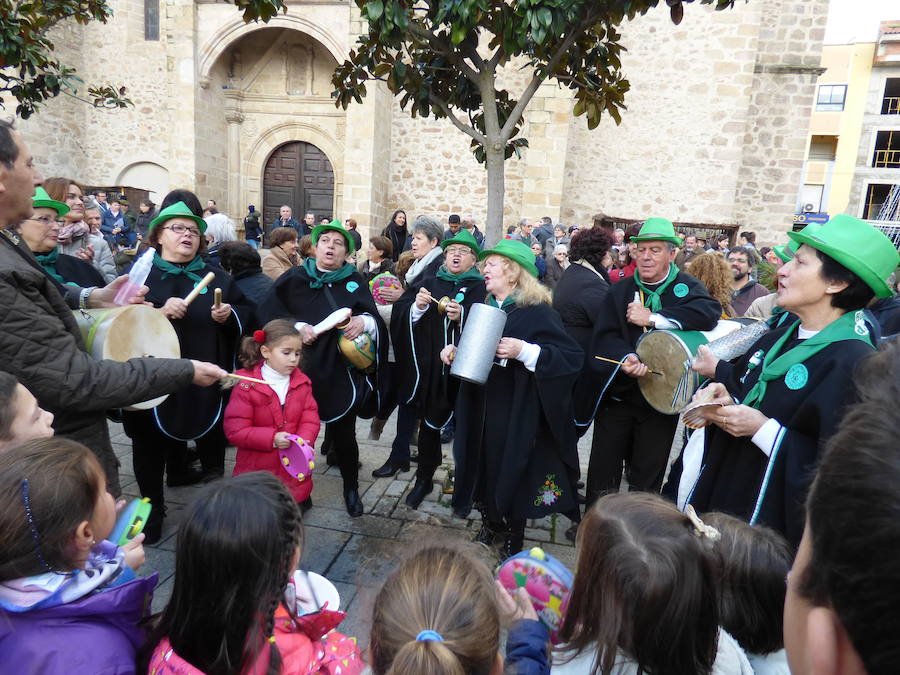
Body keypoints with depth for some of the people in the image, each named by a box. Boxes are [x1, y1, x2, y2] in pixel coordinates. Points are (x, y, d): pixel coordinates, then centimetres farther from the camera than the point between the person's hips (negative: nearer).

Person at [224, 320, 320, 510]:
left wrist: (304, 440, -23)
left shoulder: (301, 383, 1)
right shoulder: (246, 386, -13)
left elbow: (310, 419, -2)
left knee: (298, 508, 14)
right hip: (257, 471, -3)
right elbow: (235, 430, -14)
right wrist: (271, 438, -24)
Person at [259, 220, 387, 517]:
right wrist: (295, 326, -14)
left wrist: (364, 321, -22)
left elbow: (376, 319, 0)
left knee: (344, 432, 4)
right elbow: (268, 311, 1)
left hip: (342, 370, 0)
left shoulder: (355, 282, 8)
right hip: (302, 368, 0)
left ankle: (351, 487, 27)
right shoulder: (294, 278, 7)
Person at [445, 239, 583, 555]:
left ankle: (512, 539, 26)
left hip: (518, 414, -6)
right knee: (484, 465, 12)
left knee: (512, 471, 3)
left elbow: (573, 357, -20)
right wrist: (454, 351, 3)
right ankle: (491, 525, 36)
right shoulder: (485, 309, 10)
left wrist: (524, 350, -28)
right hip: (481, 409, 6)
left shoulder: (538, 312, -13)